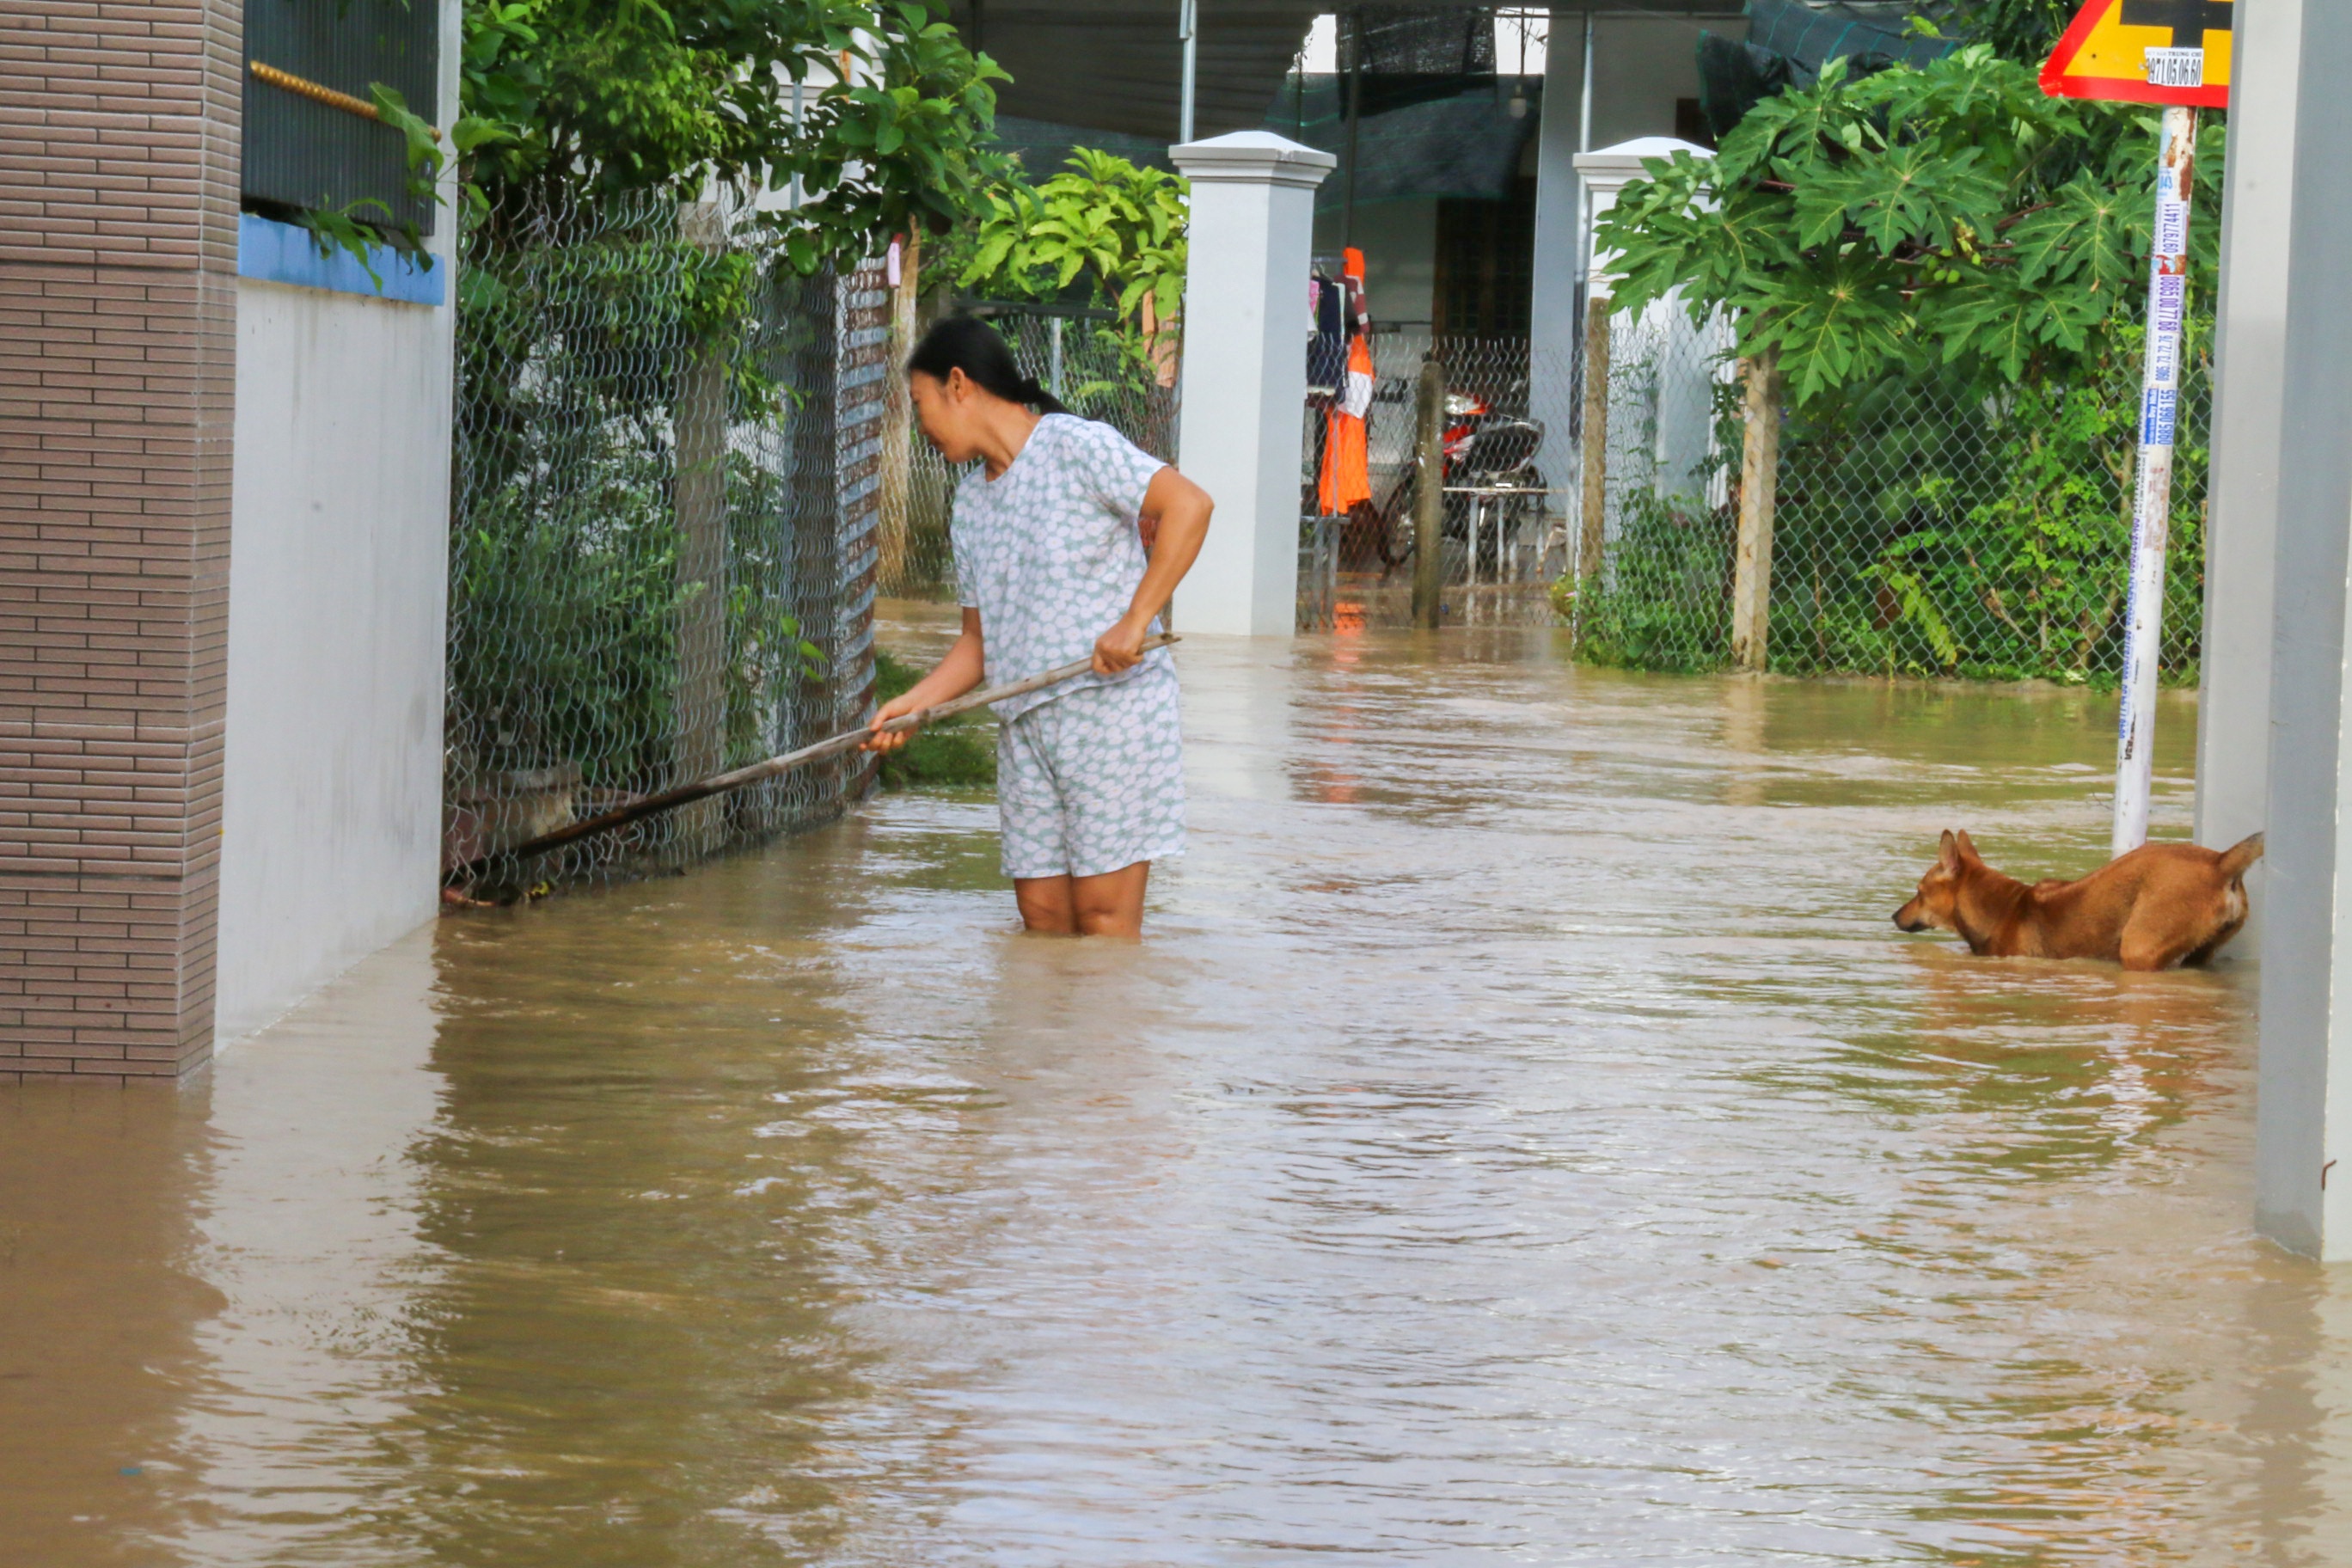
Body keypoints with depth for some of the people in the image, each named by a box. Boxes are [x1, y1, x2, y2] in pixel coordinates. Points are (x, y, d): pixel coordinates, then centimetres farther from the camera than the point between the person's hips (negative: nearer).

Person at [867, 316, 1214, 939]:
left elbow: (1188, 505, -17)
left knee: (1103, 913, -10)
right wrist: (910, 705, 6)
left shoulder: (1076, 445, -5)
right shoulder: (970, 502, 19)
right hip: (1023, 725, 7)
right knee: (1041, 911, 2)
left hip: (1112, 705, -7)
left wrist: (1134, 621, -21)